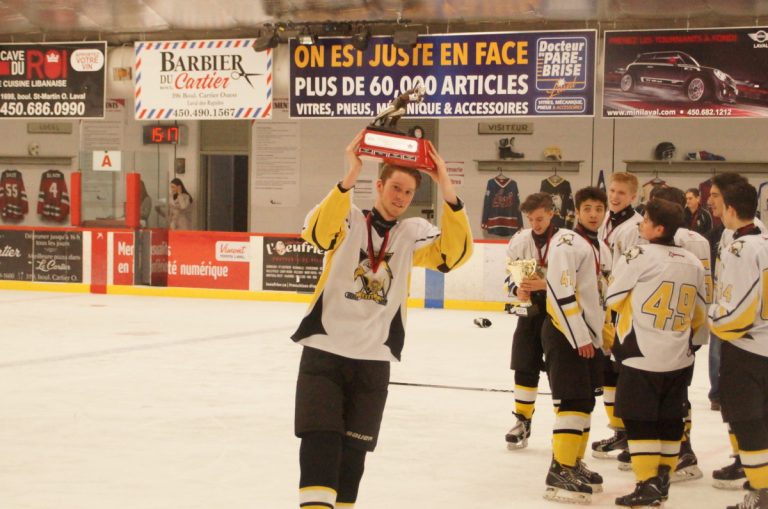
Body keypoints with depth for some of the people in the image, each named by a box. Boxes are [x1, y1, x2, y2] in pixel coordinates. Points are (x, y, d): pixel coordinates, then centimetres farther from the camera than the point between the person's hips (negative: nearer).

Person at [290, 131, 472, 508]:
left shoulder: (413, 233, 5)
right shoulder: (348, 220, -2)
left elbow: (456, 252, -11)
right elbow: (317, 231, -24)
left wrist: (446, 188, -22)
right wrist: (350, 177, -36)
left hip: (373, 359, 3)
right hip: (324, 350, -3)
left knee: (354, 449, 10)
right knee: (320, 441, -11)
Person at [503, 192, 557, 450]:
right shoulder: (520, 240, 2)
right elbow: (510, 276, 9)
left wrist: (545, 285, -24)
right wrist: (518, 290, -11)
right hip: (531, 309, 4)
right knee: (525, 367, 5)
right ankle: (522, 421, 16)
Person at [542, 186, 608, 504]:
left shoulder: (601, 248, 17)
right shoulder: (567, 242, -12)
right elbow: (560, 291, -20)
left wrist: (600, 334, 19)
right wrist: (579, 337, -20)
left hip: (589, 335, 9)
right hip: (564, 334, -9)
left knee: (585, 402, 14)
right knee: (574, 401, -14)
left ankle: (574, 464, 26)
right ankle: (560, 473, -14)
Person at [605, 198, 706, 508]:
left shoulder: (639, 256, -12)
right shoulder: (693, 263, 6)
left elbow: (613, 299, -2)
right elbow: (699, 316, 14)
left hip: (642, 356, -6)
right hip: (678, 358, 6)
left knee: (639, 420, -1)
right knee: (670, 421, 14)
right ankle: (663, 477, 21)